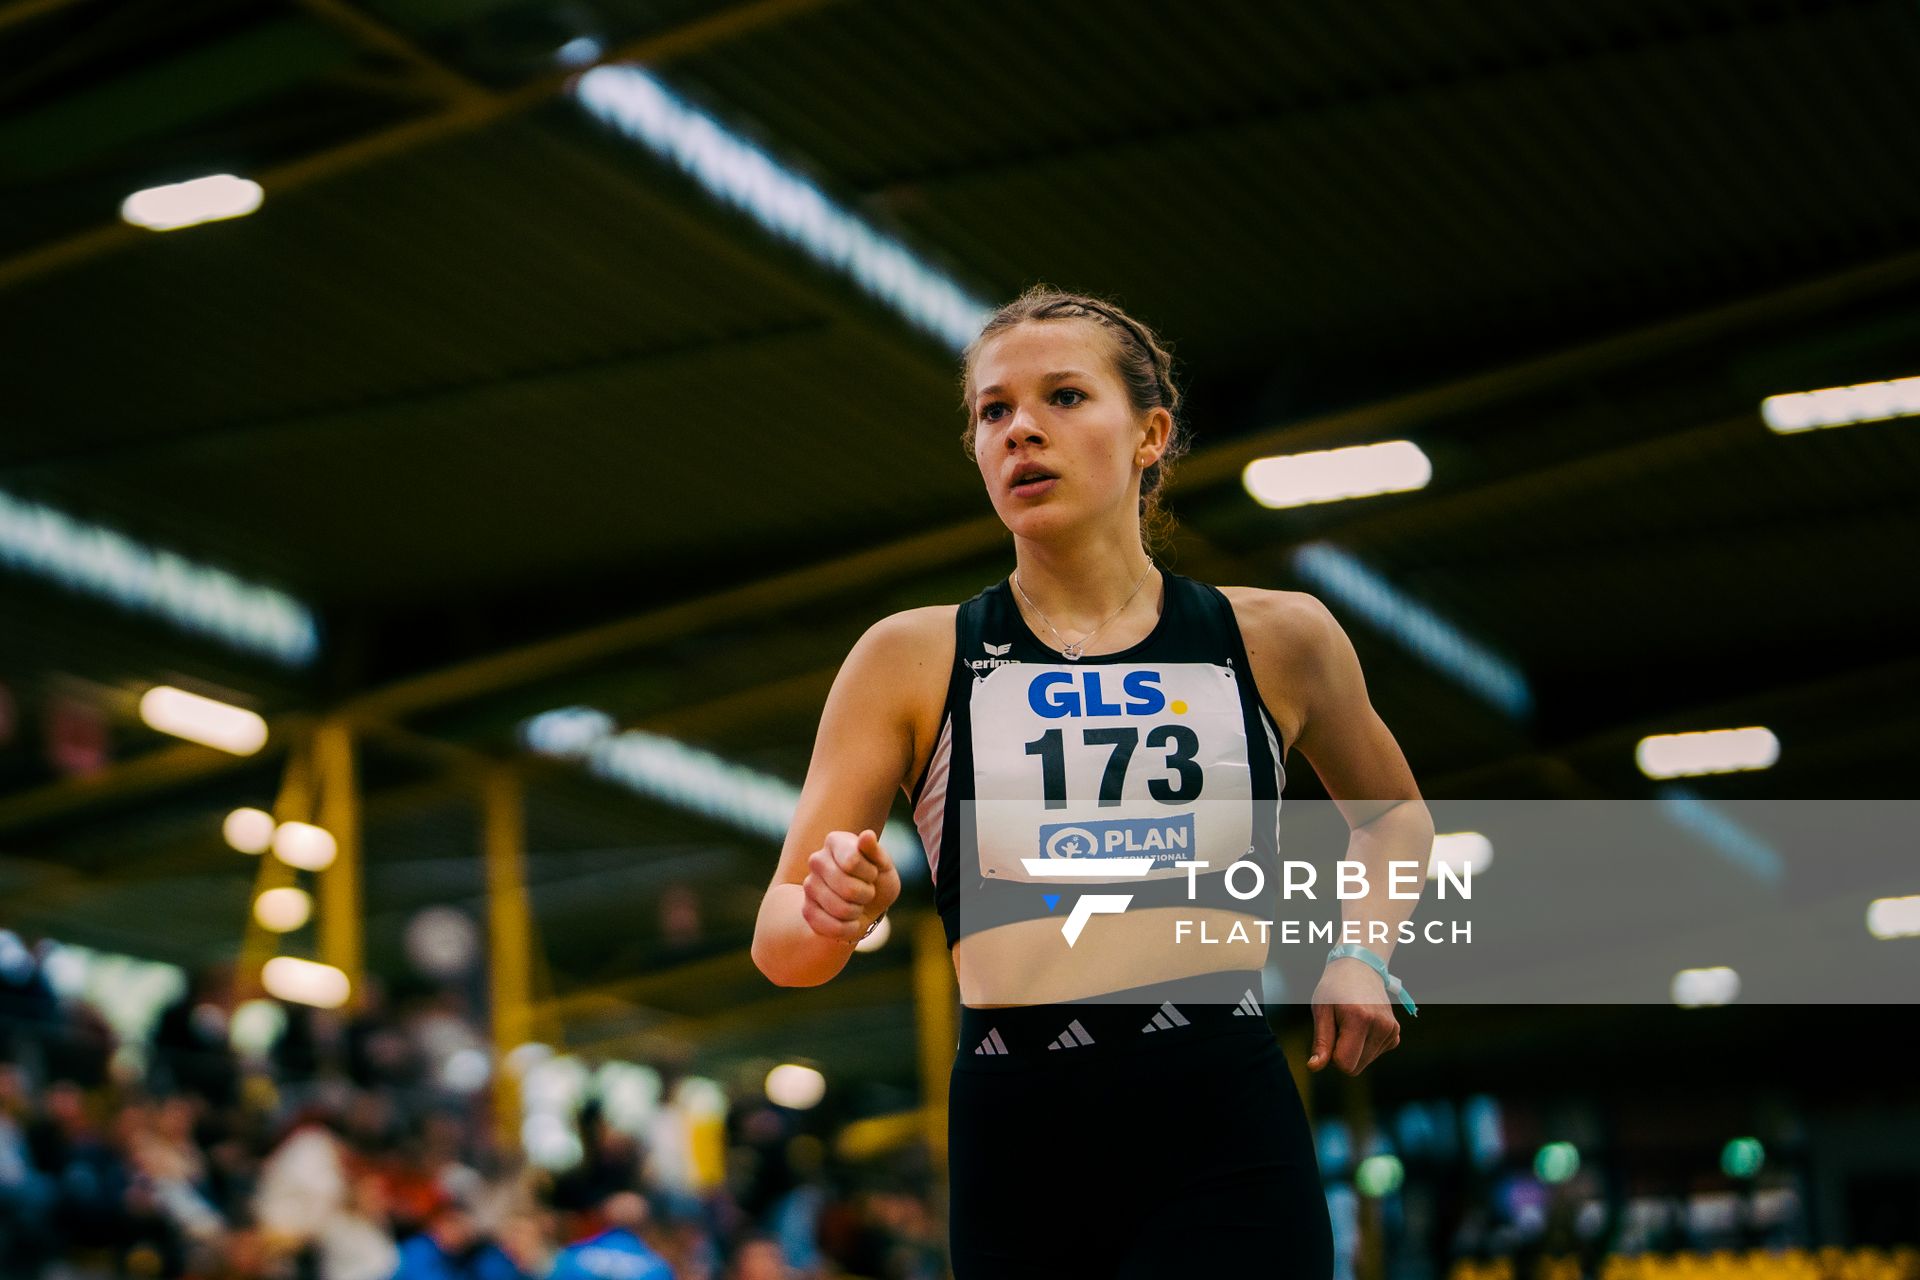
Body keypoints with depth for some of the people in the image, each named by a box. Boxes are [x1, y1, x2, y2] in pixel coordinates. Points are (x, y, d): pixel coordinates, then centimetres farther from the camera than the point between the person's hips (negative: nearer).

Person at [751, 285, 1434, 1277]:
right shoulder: (913, 659, 5)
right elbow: (780, 943, 3)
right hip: (1014, 1146, 1)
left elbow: (1393, 814, 29)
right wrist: (832, 914, -21)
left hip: (1225, 1132, -1)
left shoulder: (1274, 640, 8)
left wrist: (1359, 953, 9)